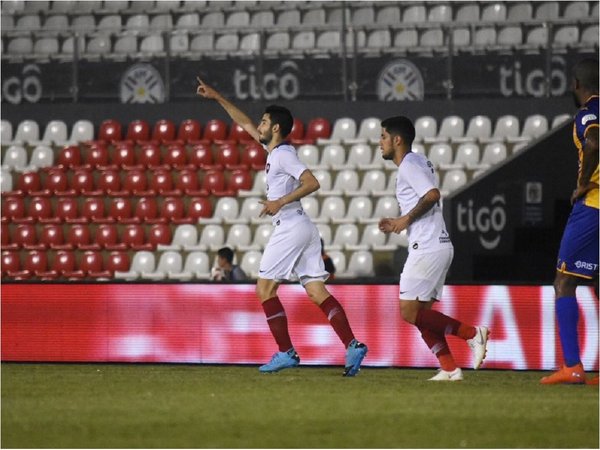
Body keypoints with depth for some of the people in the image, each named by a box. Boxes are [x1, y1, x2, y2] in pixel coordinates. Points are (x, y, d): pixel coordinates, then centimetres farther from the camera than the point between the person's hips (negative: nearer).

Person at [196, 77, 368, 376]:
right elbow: (245, 124, 30)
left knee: (265, 288, -1)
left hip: (290, 227, -9)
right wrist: (217, 98, 31)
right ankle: (352, 345, -14)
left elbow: (312, 183, -20)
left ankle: (286, 352, -5)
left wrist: (281, 202, -22)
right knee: (317, 292, -1)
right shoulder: (275, 150, 18)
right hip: (304, 228, 9)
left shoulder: (283, 155, -9)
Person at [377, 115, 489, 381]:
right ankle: (449, 369, 4)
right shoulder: (418, 163, 21)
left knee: (410, 312, -8)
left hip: (427, 248, -10)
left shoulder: (409, 166, -10)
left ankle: (472, 333, -10)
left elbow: (432, 194, -24)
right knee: (420, 313, 10)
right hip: (439, 246, 10)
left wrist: (406, 219, -13)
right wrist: (397, 225, 18)